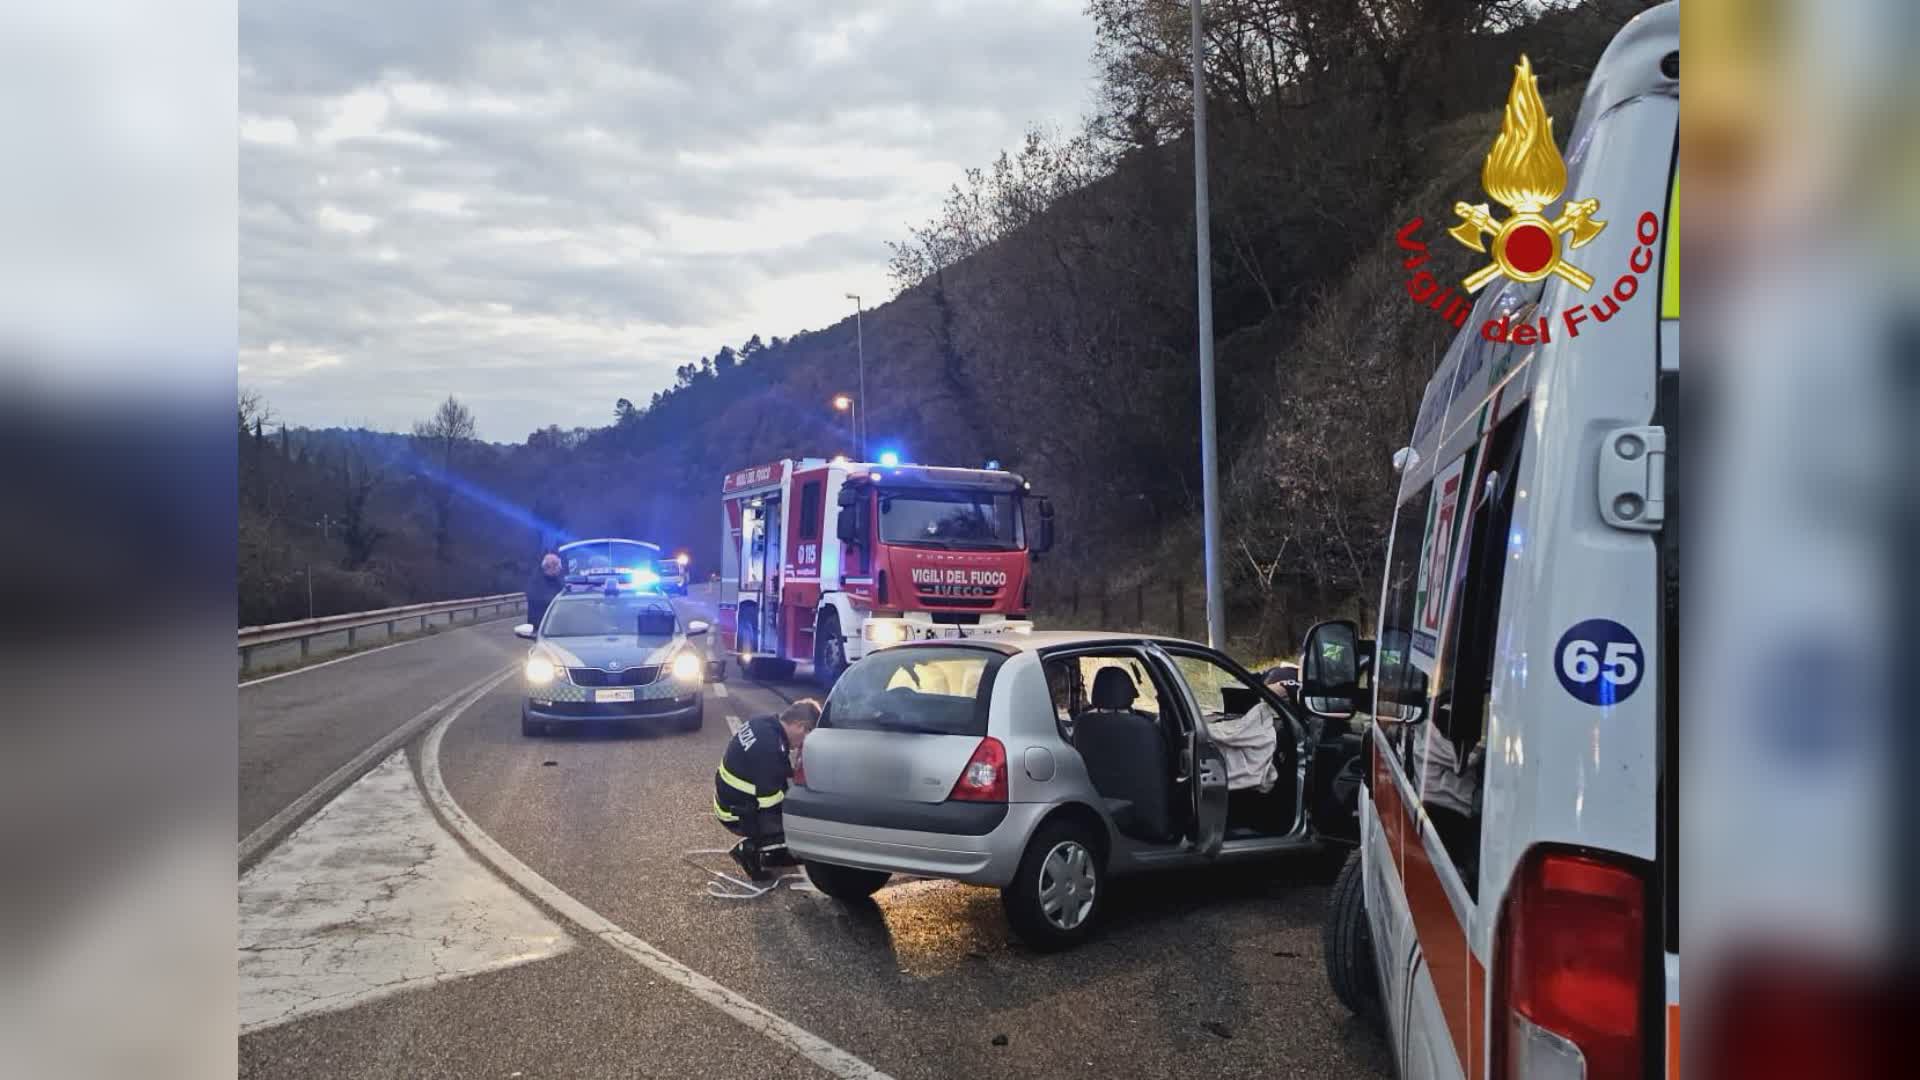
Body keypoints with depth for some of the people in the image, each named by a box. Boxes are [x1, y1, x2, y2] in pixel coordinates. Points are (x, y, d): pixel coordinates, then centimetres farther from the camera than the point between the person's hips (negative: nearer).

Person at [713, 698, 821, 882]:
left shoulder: (764, 724, -3)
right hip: (739, 814, -9)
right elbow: (770, 803, -26)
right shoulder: (769, 748, -31)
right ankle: (750, 849, -2)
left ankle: (774, 851, 19)